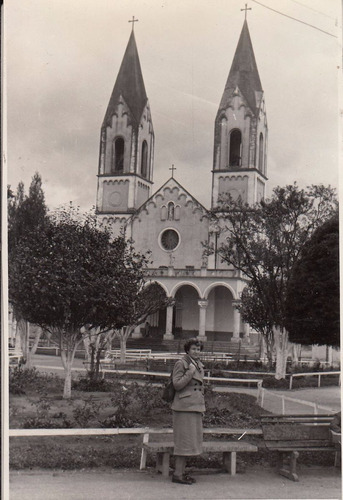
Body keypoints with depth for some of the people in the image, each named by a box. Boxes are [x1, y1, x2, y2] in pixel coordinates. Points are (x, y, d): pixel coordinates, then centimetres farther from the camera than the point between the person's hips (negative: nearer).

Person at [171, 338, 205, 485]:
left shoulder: (199, 364, 15)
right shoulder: (181, 363, -9)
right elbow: (177, 385, -16)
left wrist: (202, 407, 21)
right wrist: (190, 372, -21)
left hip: (196, 406, 9)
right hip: (184, 406, -8)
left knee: (190, 440, 11)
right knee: (184, 439, -6)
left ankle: (182, 472, 19)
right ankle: (177, 474, 0)